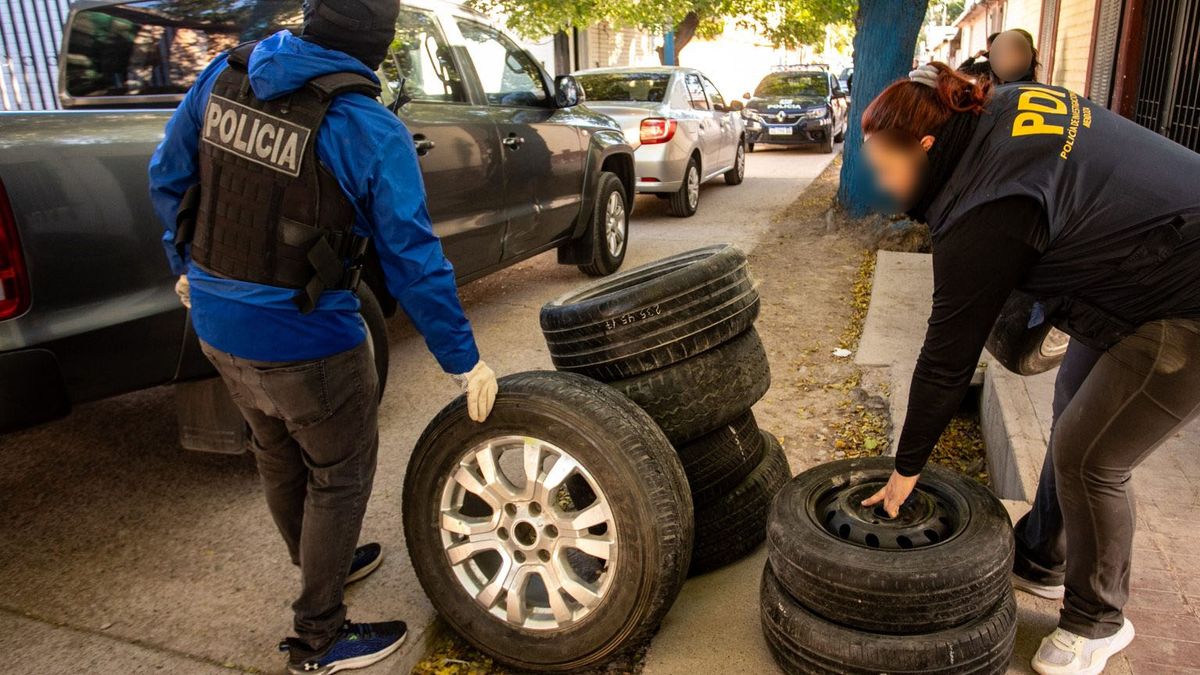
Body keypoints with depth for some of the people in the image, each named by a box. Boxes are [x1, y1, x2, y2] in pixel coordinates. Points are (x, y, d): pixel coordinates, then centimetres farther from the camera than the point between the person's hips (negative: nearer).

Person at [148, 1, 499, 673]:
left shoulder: (226, 73, -2)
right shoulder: (370, 132, -20)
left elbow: (168, 175, 8)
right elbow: (414, 261, -18)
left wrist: (187, 264, 24)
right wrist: (465, 361, -8)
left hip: (215, 323, 7)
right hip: (306, 344, -7)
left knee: (281, 458, 25)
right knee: (341, 476, 13)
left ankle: (323, 565, 51)